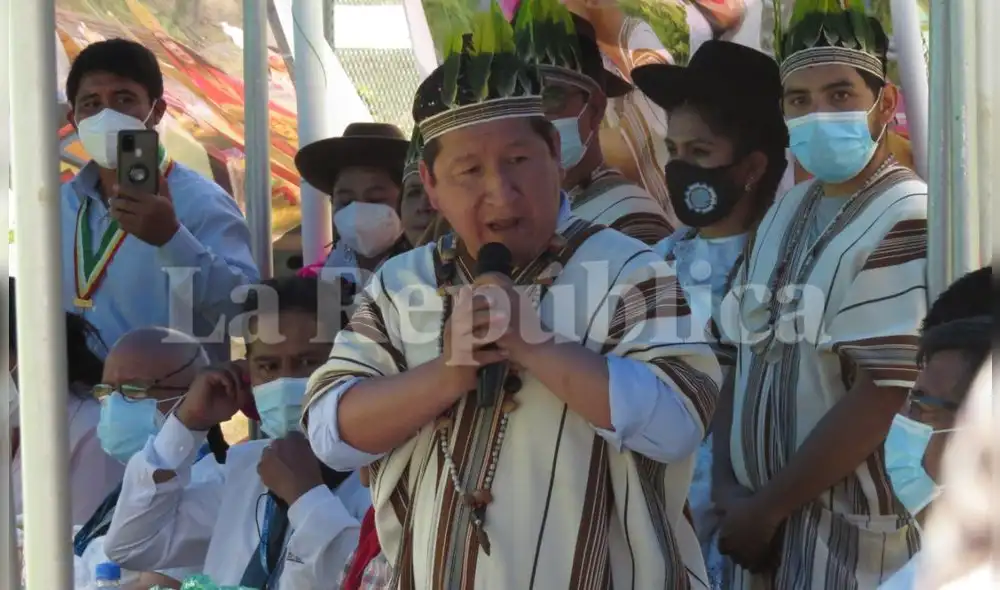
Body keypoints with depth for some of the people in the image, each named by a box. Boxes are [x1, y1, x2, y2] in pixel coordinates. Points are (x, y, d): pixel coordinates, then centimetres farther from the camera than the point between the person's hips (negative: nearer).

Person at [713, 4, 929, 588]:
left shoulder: (908, 220, -15)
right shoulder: (788, 210, 10)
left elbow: (884, 398, -21)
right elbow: (747, 349, 10)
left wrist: (768, 506, -14)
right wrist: (729, 489, -3)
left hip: (850, 532, -7)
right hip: (765, 520, 7)